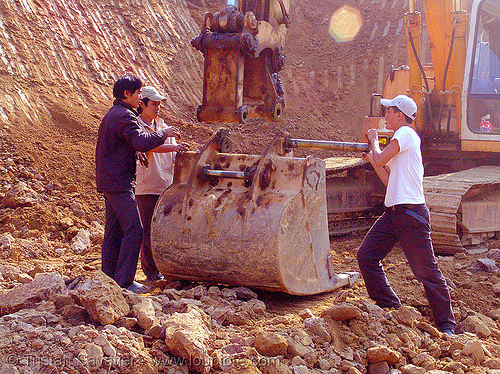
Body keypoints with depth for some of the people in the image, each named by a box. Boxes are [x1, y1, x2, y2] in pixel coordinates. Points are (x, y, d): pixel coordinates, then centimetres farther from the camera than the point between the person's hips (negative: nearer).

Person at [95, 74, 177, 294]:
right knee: (133, 230, -10)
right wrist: (164, 133, -13)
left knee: (113, 230, 11)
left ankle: (109, 278, 15)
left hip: (108, 183, 11)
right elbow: (141, 142, -27)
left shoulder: (111, 115, 20)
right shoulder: (124, 116, -13)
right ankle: (124, 281, -11)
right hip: (119, 184, -11)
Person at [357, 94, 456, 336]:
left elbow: (380, 160, -14)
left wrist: (374, 141, 4)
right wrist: (371, 158, 18)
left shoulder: (406, 133, -7)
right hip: (393, 213, 10)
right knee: (366, 256, 6)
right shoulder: (401, 139, 21)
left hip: (411, 214, -10)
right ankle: (389, 307, 15)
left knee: (426, 271, -4)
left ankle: (446, 324, 5)